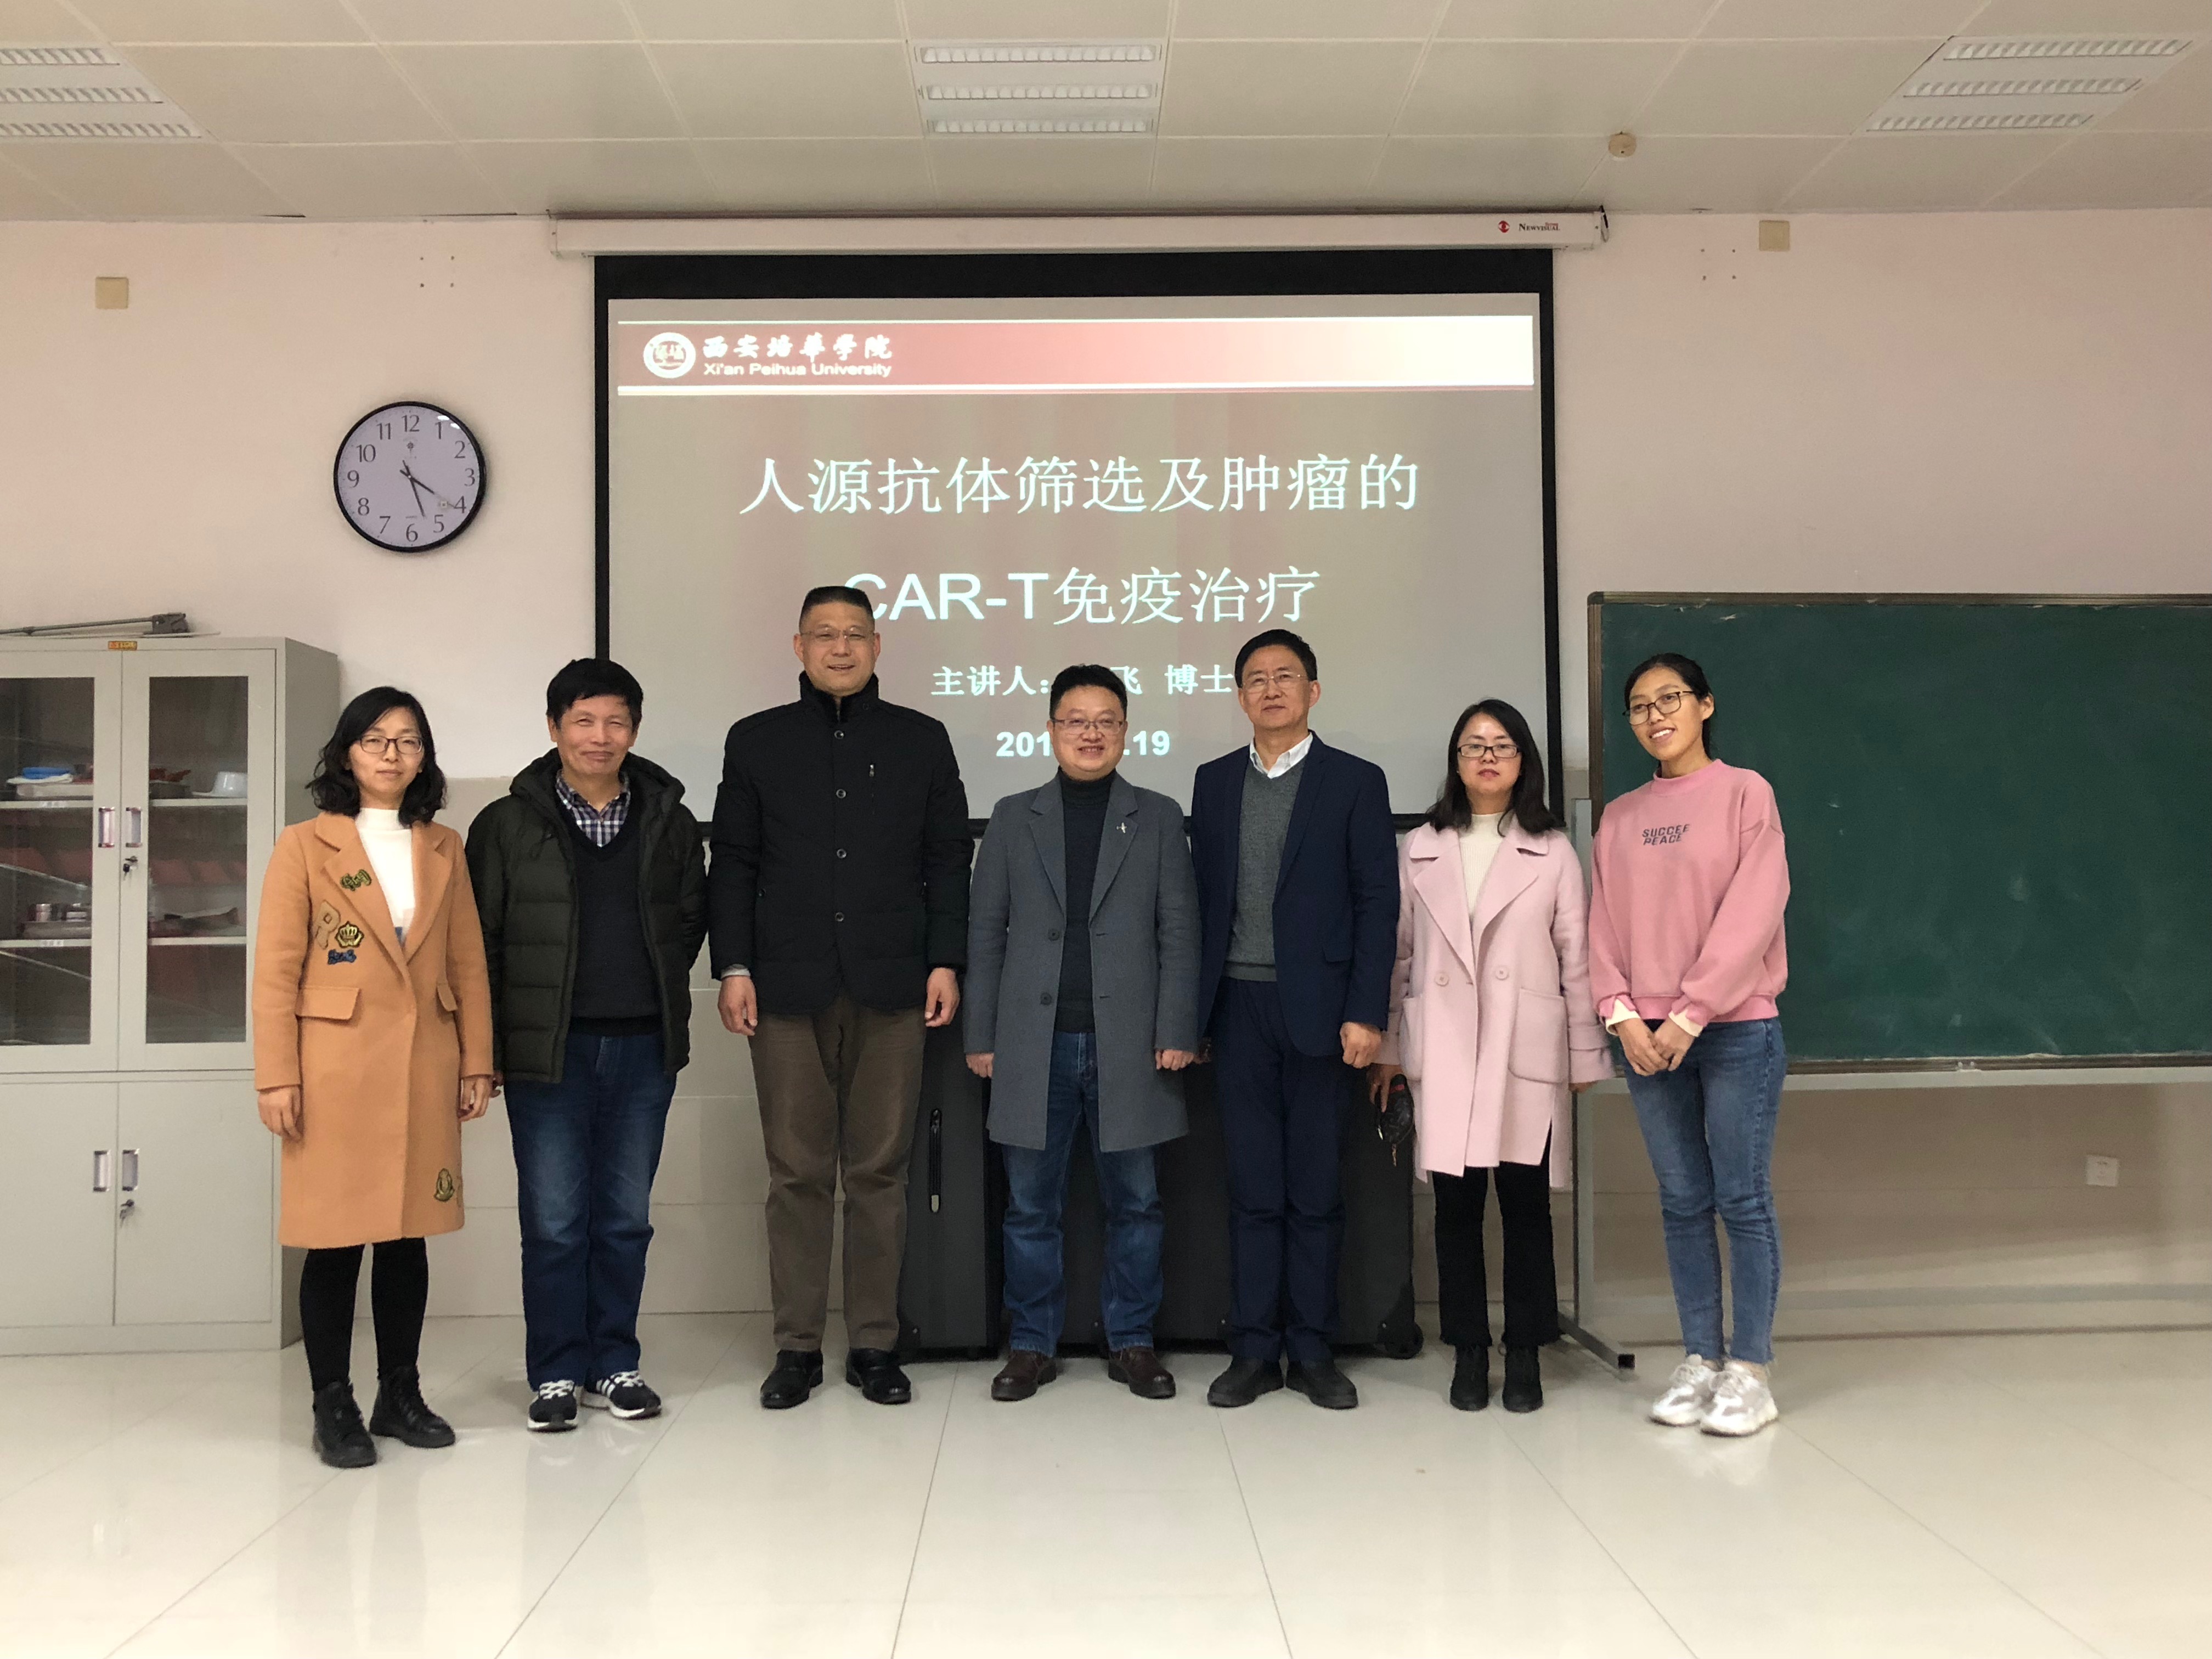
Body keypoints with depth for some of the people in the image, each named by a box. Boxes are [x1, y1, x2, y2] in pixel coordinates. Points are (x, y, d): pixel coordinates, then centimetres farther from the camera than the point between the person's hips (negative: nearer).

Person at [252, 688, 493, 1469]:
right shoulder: (305, 846, 1)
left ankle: (400, 1395, 21)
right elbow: (276, 970, -3)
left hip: (425, 1066, 3)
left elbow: (469, 964, 11)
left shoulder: (443, 848, 11)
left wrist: (477, 1063, 7)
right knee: (336, 1238, 1)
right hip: (337, 1065, -3)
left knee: (408, 1235, 9)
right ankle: (332, 1407, 13)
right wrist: (277, 1077, -9)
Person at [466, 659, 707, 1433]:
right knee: (554, 1221, 2)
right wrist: (486, 1047, -3)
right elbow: (479, 939, 0)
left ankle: (616, 1364, 22)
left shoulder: (669, 821, 7)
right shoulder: (507, 824, 0)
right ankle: (557, 1374, 14)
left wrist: (656, 989, 6)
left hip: (643, 1048, 2)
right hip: (548, 1049, -2)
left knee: (626, 1218, 10)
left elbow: (691, 918, 16)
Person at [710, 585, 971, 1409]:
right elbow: (732, 863, 8)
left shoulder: (921, 740, 11)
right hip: (789, 985, 0)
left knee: (880, 1171, 3)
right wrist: (733, 968, -1)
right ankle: (797, 1346, 13)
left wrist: (946, 961, 0)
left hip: (890, 984, 0)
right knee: (796, 1173, 3)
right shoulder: (756, 740, 10)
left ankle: (874, 1344, 13)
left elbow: (947, 859, 8)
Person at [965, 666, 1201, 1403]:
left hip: (1128, 1044, 0)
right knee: (1031, 1206, 7)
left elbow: (1178, 932, 2)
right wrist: (981, 1036, 2)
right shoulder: (1013, 818, 9)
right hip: (1034, 1044, 1)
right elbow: (986, 933, 7)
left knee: (1135, 1203, 7)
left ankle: (1132, 1343, 20)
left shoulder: (1158, 817, 7)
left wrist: (1177, 1033, -6)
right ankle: (1031, 1345, 18)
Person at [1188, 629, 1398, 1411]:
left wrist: (1365, 1014, -10)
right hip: (1239, 1005, 2)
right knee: (1253, 1189, 5)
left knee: (1316, 1189, 4)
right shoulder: (1215, 782, 11)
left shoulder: (1356, 782, 2)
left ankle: (1312, 1348, 14)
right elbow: (1203, 897, 10)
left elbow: (1377, 904, -2)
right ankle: (1254, 1350, 12)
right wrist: (1192, 1009, 3)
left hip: (1320, 1008, -2)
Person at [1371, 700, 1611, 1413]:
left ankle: (1524, 1354, 14)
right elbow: (1400, 954, 11)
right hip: (1445, 1054, 1)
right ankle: (1469, 1351, 14)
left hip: (1527, 1054, -1)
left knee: (1526, 1203, 2)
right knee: (1456, 1204, 3)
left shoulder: (1552, 852, 5)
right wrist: (1388, 1048, 9)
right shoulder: (1420, 850, 9)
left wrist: (1586, 1054, 3)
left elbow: (1577, 958, 5)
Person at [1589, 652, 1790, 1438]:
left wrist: (1690, 1015, -13)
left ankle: (1750, 1370, 7)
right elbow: (1604, 928, 8)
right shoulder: (1620, 818, 11)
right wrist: (1622, 1015, -7)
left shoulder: (1743, 792, -1)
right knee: (1683, 1204, 8)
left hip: (1735, 1029, -4)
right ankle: (1699, 1360, 16)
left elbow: (1751, 915, -9)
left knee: (1743, 1202, -1)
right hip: (1648, 1039, 4)